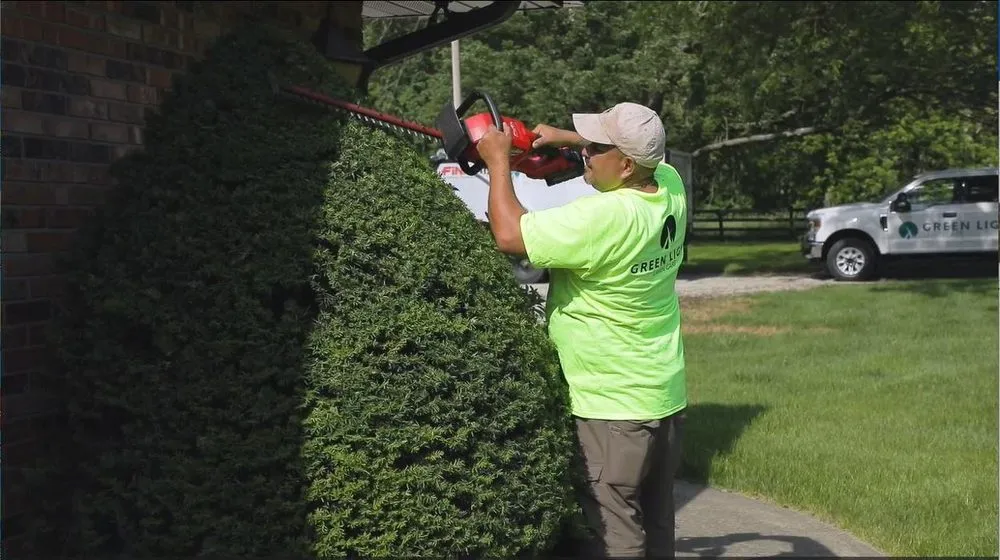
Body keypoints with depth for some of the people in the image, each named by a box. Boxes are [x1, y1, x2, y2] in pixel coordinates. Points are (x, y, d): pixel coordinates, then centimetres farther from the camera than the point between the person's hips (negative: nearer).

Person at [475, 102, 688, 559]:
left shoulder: (603, 218, -26)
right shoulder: (669, 187, -2)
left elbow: (509, 235, -23)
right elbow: (645, 153, 21)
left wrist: (498, 161, -10)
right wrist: (567, 138, 12)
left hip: (614, 406, -8)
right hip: (666, 397, 9)